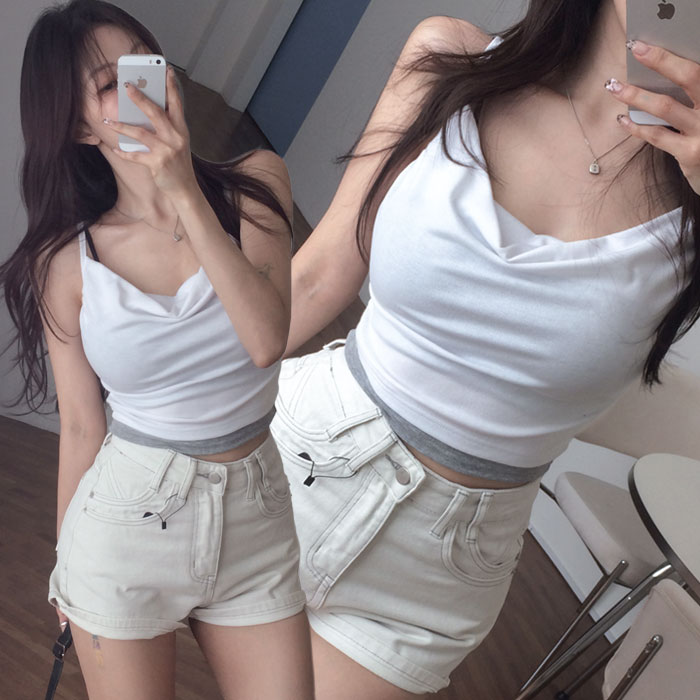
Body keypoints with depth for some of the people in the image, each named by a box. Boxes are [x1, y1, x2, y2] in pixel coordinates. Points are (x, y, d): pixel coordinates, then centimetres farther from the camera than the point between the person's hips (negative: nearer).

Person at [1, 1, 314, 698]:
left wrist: (186, 195, -25)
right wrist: (68, 563, 12)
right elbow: (81, 427, 2)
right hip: (124, 518, 0)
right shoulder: (67, 264, -7)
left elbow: (267, 340, -21)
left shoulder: (255, 186, -7)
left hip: (255, 515, 1)